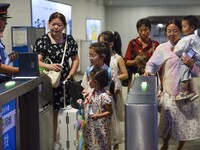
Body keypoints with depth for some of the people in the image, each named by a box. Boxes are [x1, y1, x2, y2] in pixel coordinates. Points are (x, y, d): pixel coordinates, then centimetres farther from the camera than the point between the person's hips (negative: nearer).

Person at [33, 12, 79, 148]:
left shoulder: (69, 40, 7)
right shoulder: (42, 41, -6)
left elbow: (75, 59, 14)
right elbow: (36, 61, -13)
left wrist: (71, 74, 1)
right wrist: (48, 66, -32)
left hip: (65, 81, 3)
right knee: (52, 112, -2)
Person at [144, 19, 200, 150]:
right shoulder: (162, 48, 3)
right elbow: (152, 64, -3)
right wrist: (149, 71, -24)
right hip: (170, 92, -2)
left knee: (187, 121, 7)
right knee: (169, 121, 0)